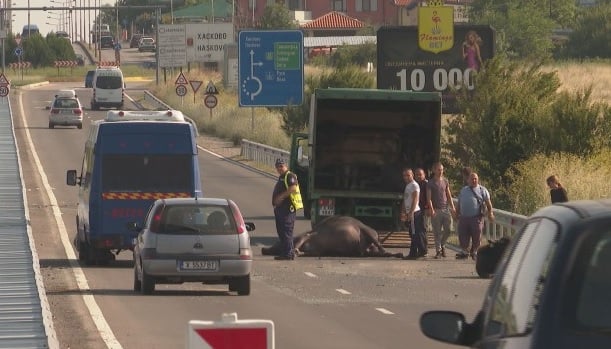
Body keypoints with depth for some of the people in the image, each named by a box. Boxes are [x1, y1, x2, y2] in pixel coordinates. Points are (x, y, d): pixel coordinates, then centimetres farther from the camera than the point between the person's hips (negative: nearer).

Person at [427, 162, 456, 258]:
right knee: (437, 232, -2)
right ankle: (438, 250, 3)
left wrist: (452, 207, 6)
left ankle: (442, 245, 22)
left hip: (446, 209, 4)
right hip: (436, 210, -4)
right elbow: (429, 198, -6)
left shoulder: (445, 181, 12)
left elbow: (449, 195, 15)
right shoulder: (430, 183, 0)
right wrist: (431, 210, -18)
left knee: (448, 230, -1)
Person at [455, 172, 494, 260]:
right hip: (463, 217, 4)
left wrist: (490, 212, -8)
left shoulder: (482, 190, 6)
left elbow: (488, 202, 2)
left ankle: (474, 252, 11)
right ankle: (464, 252, 15)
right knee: (463, 236, 3)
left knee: (476, 236, -2)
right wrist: (457, 213, 19)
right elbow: (459, 204, 23)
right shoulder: (463, 190, 19)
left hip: (476, 217, -4)